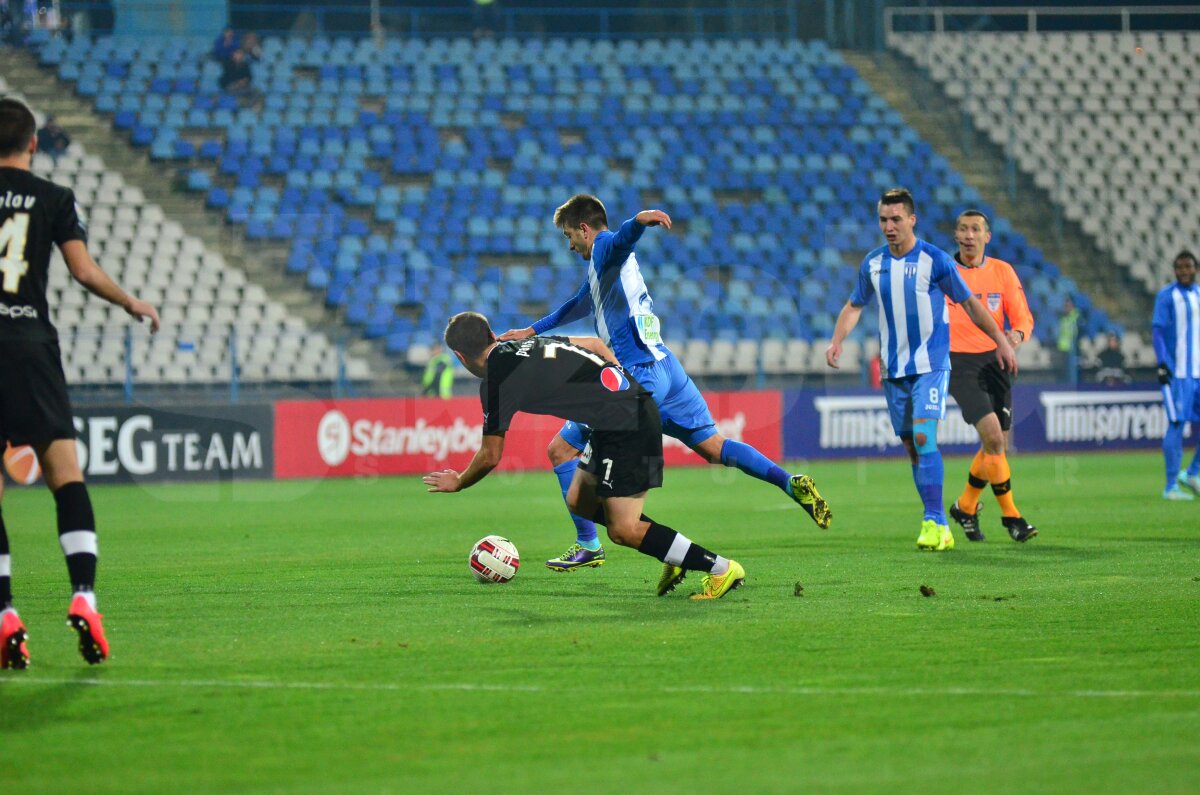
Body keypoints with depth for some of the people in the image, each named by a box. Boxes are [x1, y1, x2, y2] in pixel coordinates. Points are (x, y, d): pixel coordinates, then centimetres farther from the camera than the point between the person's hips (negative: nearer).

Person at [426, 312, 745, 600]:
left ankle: (721, 569, -3)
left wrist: (458, 482, 17)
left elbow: (491, 456, -2)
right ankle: (675, 554, 16)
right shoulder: (531, 345, 16)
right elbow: (594, 344, 27)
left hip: (626, 424, -9)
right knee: (580, 502, 17)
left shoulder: (496, 379, -8)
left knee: (622, 530, -6)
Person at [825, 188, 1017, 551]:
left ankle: (934, 523, -18)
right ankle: (939, 527, 13)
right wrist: (837, 341, 3)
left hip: (931, 365, -5)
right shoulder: (873, 263, 5)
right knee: (912, 446, 6)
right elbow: (854, 305, 19)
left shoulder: (935, 260, -8)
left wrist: (1001, 341, 2)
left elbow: (970, 304, 1)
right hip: (894, 370, 5)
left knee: (923, 437, -19)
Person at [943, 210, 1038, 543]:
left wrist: (1017, 334, -18)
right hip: (959, 363, -3)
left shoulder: (1002, 271, 6)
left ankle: (965, 506, 29)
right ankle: (1010, 515, -10)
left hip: (995, 360, 3)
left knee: (997, 446, 5)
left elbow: (1023, 317, 4)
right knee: (992, 435, -19)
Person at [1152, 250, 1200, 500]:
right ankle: (1171, 486, -2)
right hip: (1177, 373, -6)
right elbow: (1156, 330, -8)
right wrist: (1162, 364, -18)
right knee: (1177, 425, -7)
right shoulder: (1166, 296, -3)